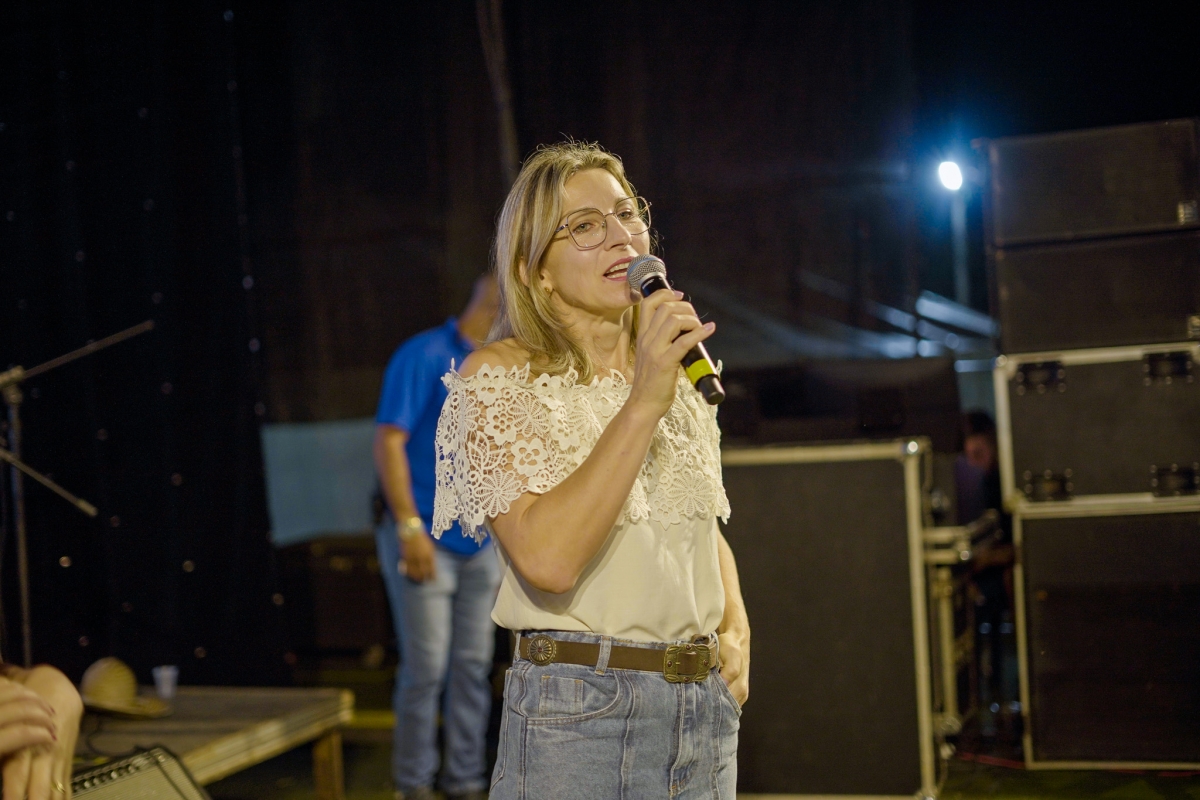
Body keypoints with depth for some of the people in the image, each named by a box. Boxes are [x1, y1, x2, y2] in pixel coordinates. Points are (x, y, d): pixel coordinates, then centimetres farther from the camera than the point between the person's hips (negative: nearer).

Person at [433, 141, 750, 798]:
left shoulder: (673, 369, 10)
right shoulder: (499, 375, -9)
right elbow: (547, 558, -23)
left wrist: (737, 633, 6)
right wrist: (643, 403, -24)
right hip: (577, 716, -6)